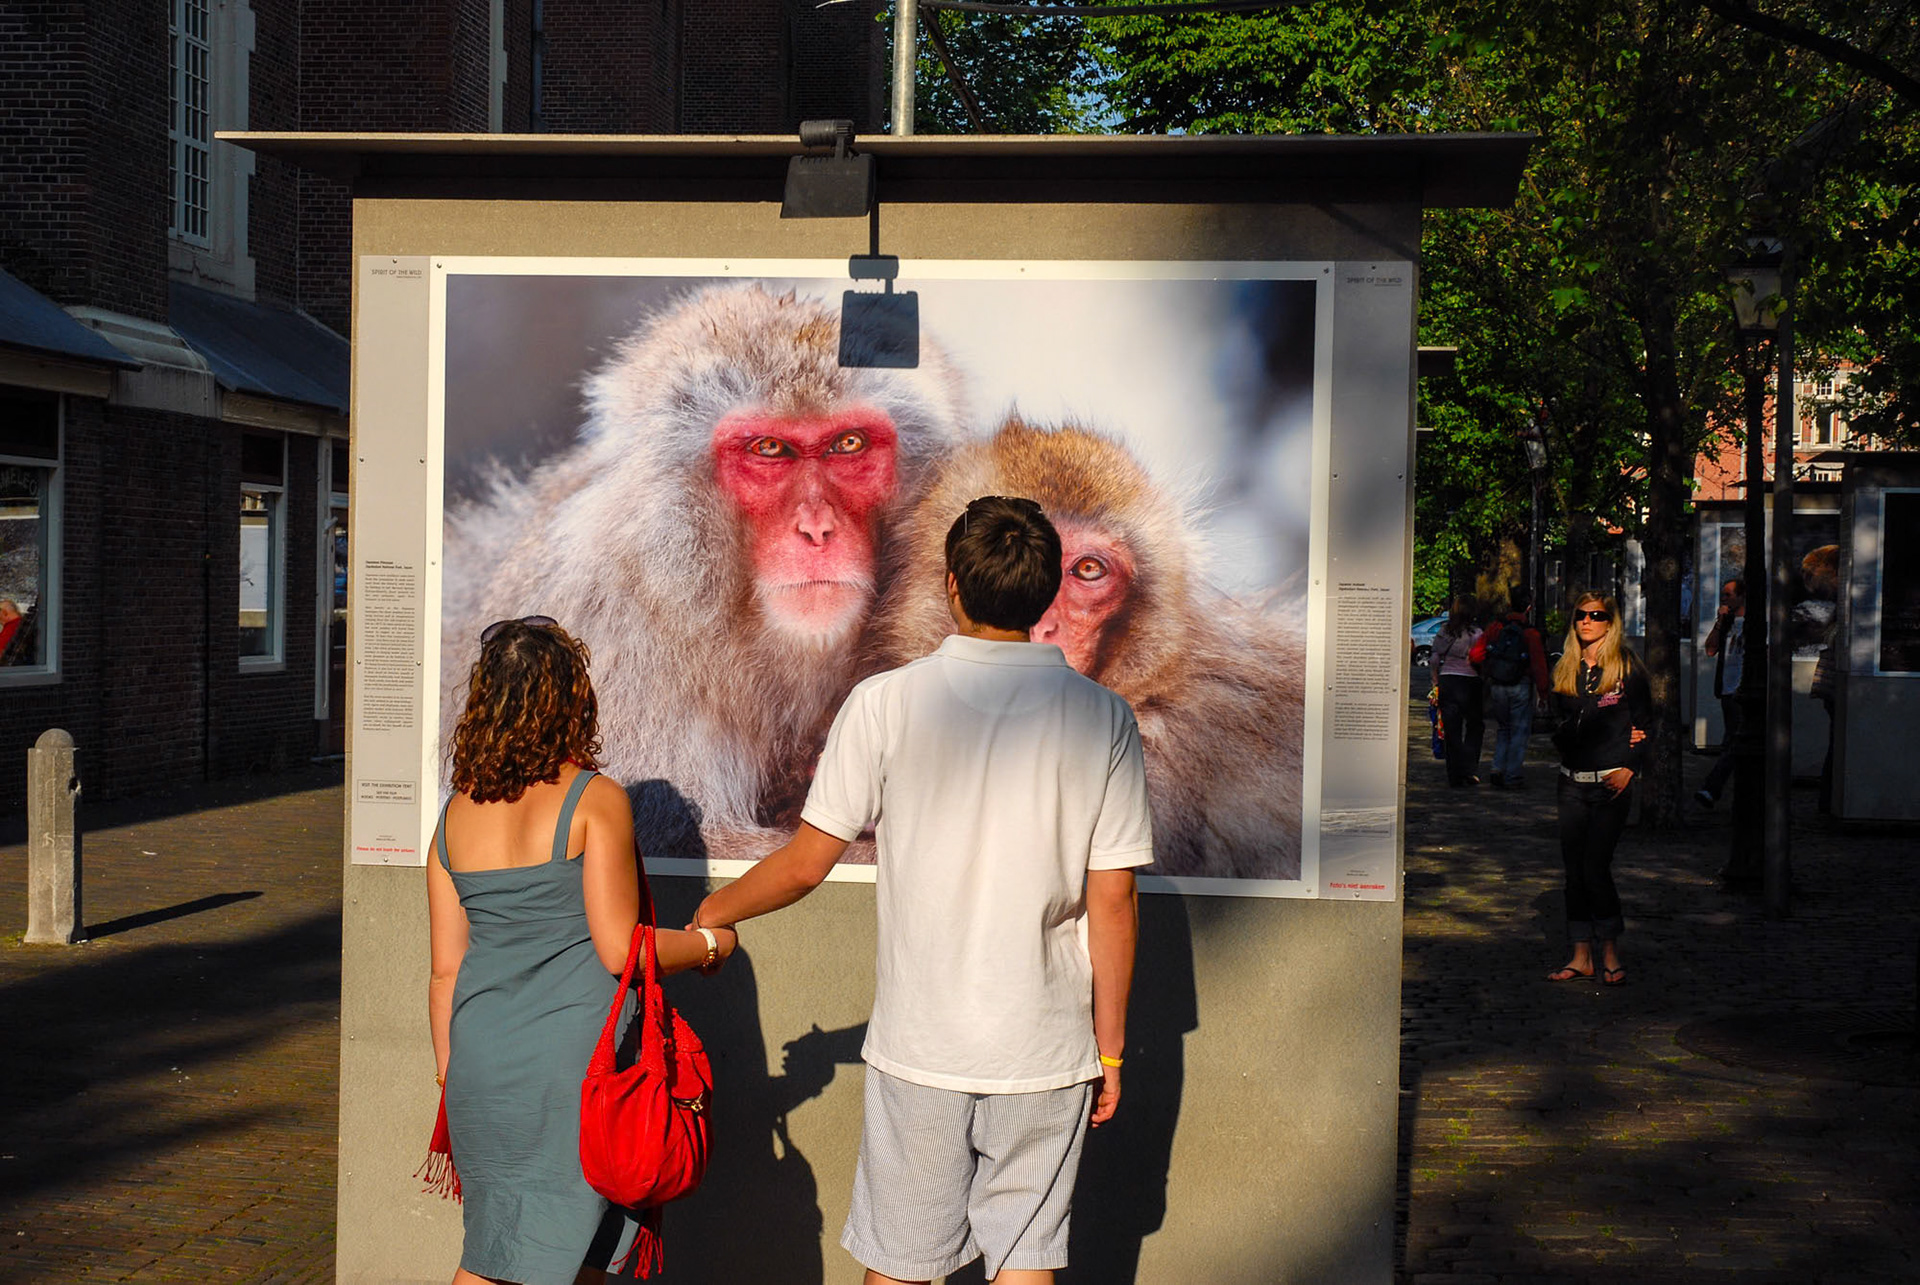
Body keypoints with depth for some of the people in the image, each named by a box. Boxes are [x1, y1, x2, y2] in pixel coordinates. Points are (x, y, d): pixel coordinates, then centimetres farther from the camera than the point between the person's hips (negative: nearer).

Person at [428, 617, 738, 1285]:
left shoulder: (456, 812, 7)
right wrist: (710, 944, 5)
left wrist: (449, 1071, 19)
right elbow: (619, 949, -12)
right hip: (578, 1054, -5)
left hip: (482, 1058, 5)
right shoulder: (594, 800, -9)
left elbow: (446, 967, 9)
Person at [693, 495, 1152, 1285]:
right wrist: (1109, 1048, 7)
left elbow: (807, 862, -3)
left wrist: (714, 912, 16)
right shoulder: (1101, 717, -4)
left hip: (920, 1042, -1)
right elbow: (1112, 899, -3)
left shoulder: (887, 703, -8)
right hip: (1047, 1046, 1)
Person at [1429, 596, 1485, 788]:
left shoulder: (1443, 632, 3)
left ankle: (1455, 777, 7)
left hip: (1447, 681, 3)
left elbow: (1434, 659, 5)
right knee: (1475, 727, 13)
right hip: (1470, 682, -3)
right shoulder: (1476, 634, -7)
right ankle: (1468, 769, 2)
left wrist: (1436, 680, 15)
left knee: (1452, 731, 7)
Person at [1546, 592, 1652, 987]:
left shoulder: (1626, 668, -1)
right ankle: (1582, 956, 12)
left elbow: (1645, 723, -1)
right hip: (1573, 780, 5)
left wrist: (1629, 768, -11)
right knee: (1575, 869, 5)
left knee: (1595, 866, -10)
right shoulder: (1565, 670, 12)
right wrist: (1563, 734, -3)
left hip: (1612, 780, -5)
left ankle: (1611, 953, 3)